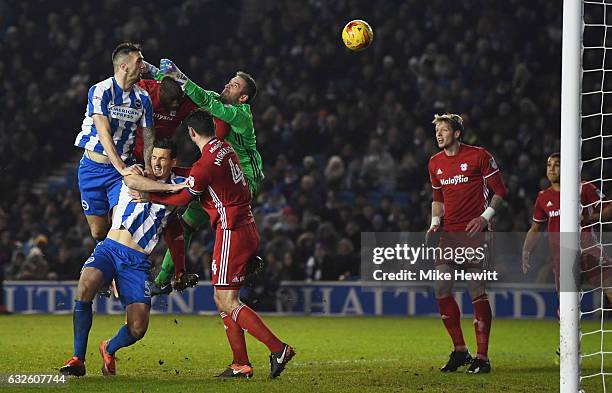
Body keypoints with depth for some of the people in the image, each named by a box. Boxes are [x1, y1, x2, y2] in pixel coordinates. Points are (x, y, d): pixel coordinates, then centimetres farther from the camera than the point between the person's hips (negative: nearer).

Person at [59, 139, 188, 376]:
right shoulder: (137, 172, 5)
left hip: (137, 261, 1)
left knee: (138, 329, -10)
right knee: (85, 286, -32)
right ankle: (78, 359, -21)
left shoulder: (179, 184, 11)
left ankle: (110, 349, 27)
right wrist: (170, 187, -23)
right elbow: (132, 181, -17)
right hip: (110, 248, -1)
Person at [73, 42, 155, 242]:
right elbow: (104, 133, -22)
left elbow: (148, 138, 6)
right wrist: (122, 169, -32)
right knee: (99, 232, 1)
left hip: (121, 169, 2)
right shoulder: (100, 91, -13)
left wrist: (148, 172, -11)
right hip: (93, 167, -2)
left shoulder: (143, 98, 2)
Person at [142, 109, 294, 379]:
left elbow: (184, 197, -6)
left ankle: (278, 348, -15)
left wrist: (150, 196, 4)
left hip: (232, 233, -9)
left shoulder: (207, 163, -17)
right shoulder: (226, 149, 9)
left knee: (228, 303, -7)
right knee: (222, 300, 12)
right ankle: (241, 364, 10)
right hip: (247, 229, 9)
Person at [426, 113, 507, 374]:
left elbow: (500, 191, -1)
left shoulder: (479, 156, -5)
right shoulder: (435, 163, 12)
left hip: (474, 233, -6)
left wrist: (485, 216, -12)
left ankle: (482, 357, -3)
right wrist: (435, 222, 8)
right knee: (441, 289, -2)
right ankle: (460, 350, 11)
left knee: (477, 291, -8)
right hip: (449, 234, 6)